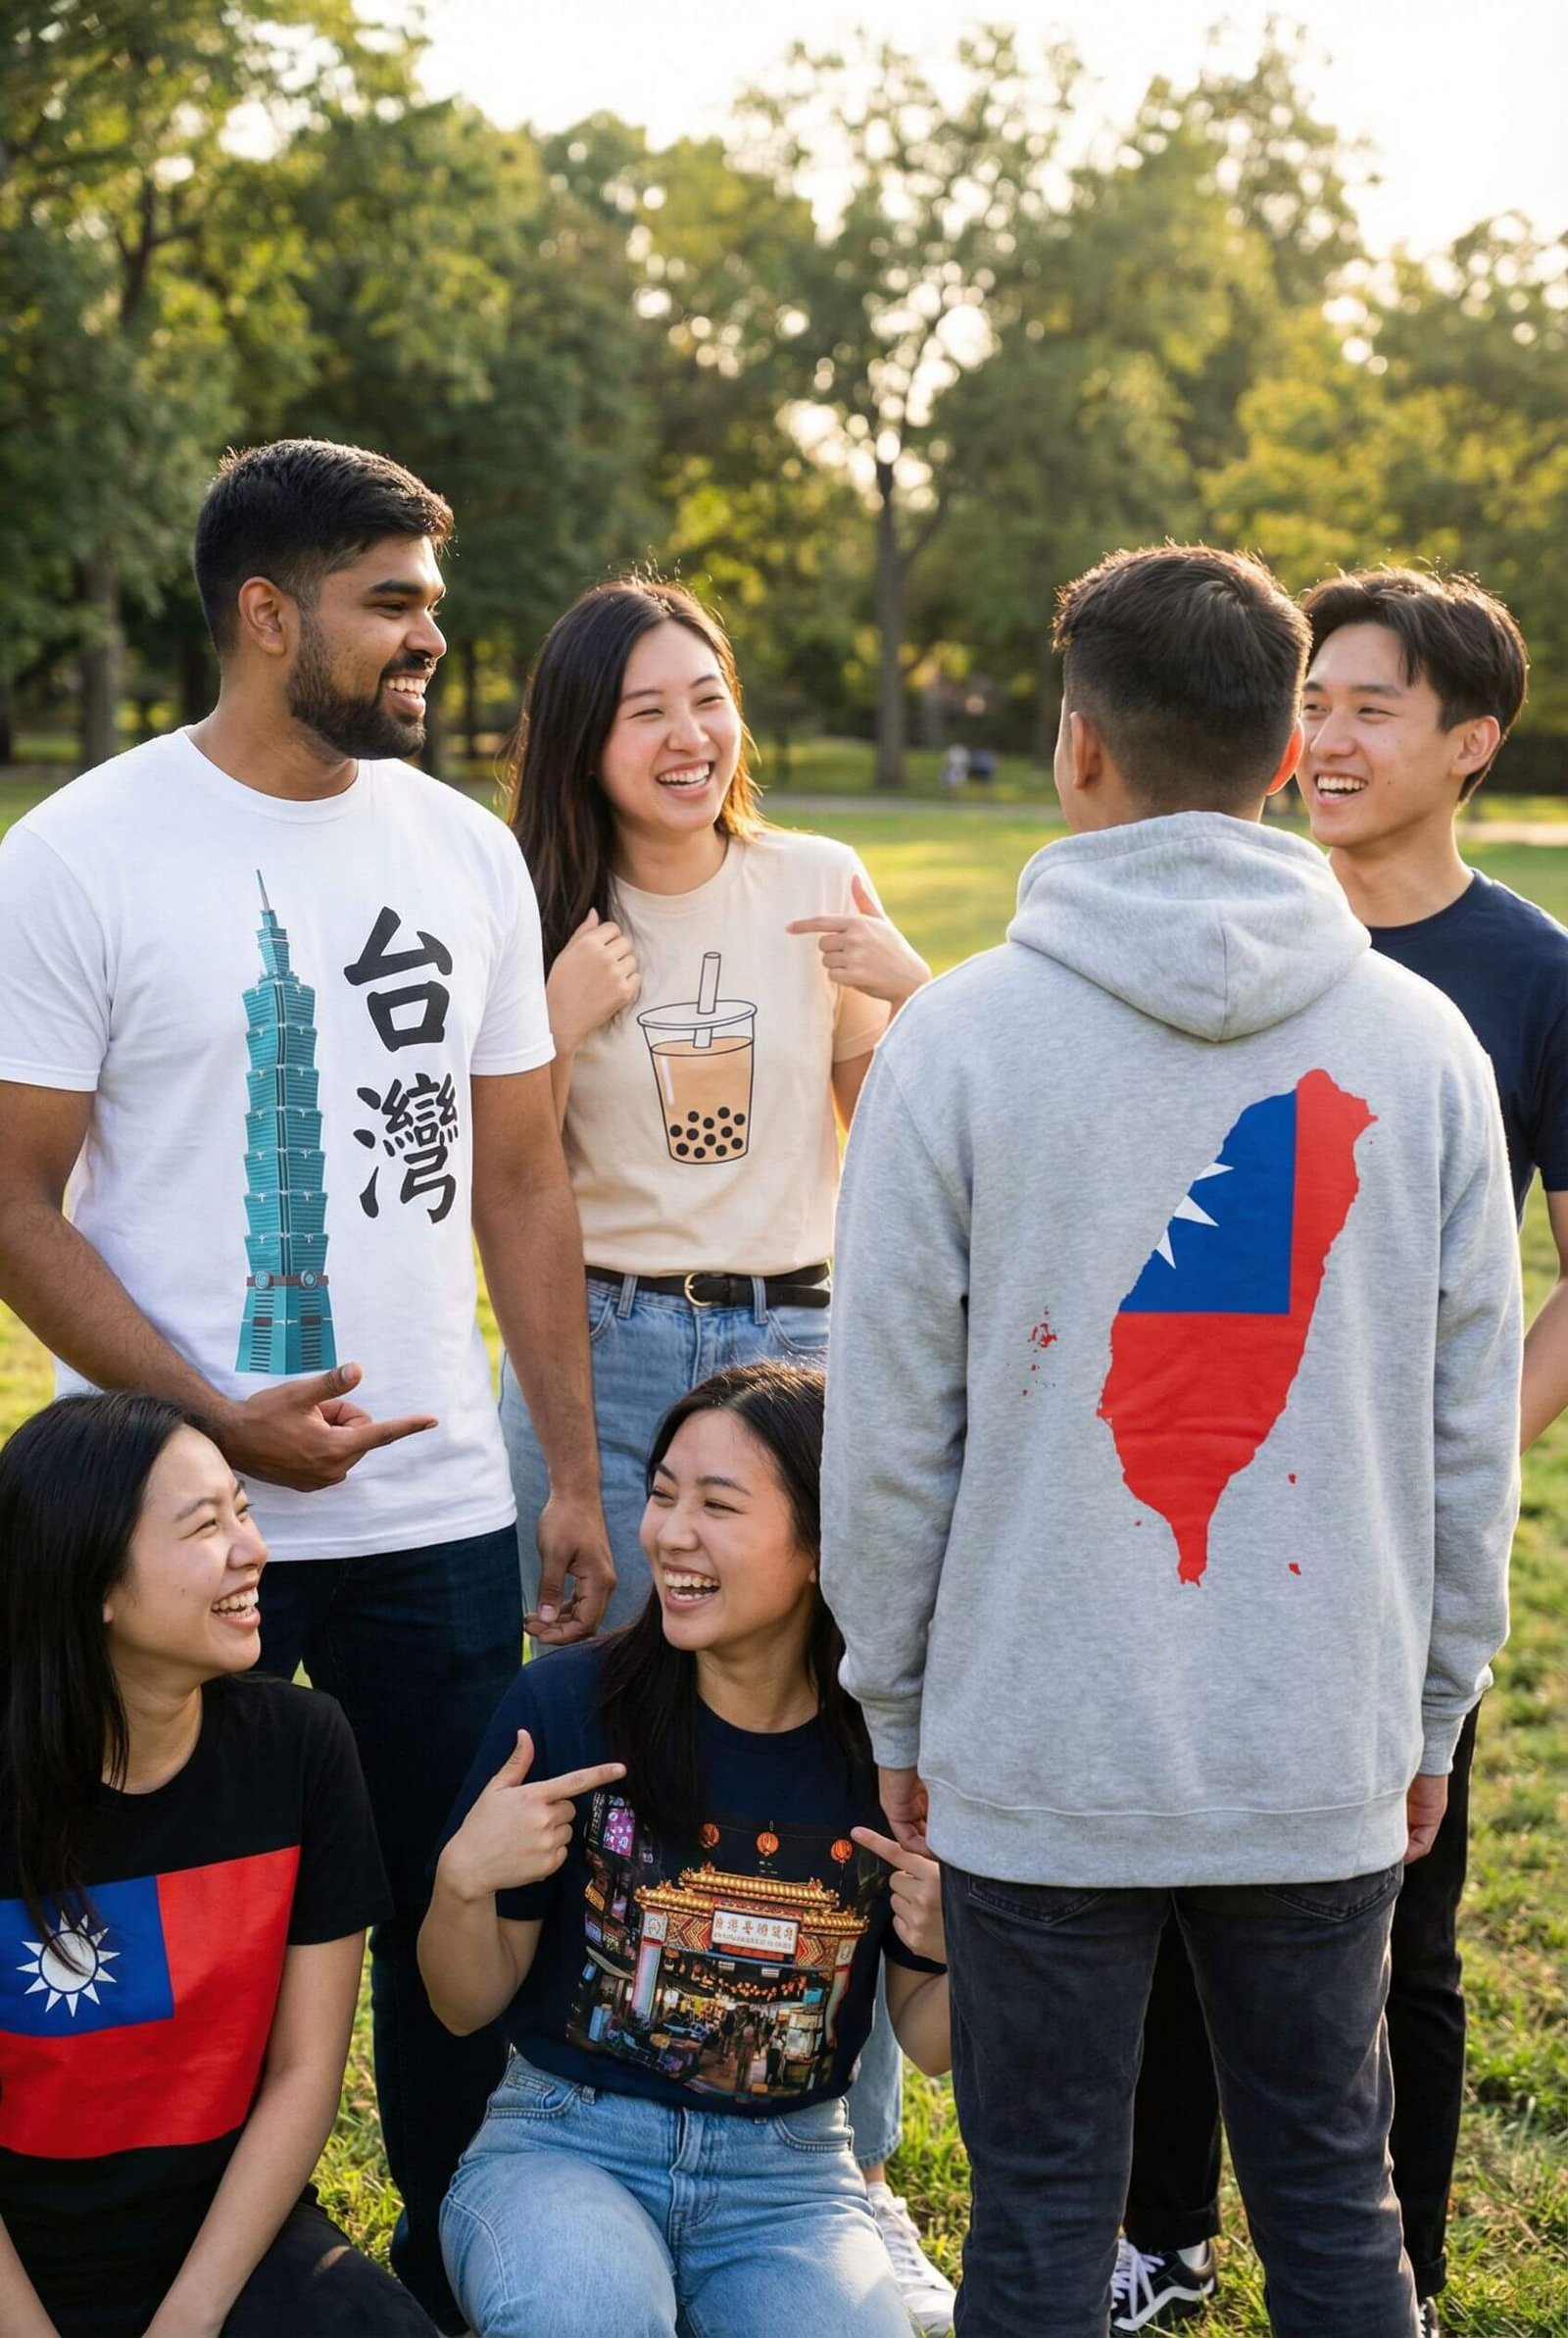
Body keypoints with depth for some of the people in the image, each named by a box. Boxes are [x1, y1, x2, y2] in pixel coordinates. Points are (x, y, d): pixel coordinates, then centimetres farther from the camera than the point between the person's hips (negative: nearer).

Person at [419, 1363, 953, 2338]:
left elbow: (928, 2042, 6)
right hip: (566, 2140, -2)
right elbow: (467, 2006, 0)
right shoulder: (565, 1704, -9)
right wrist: (463, 1882, -20)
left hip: (789, 2168, 3)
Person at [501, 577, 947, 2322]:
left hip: (798, 1347, 1)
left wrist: (911, 999, -10)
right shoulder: (542, 917, 1)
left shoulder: (819, 885, 2)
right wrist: (563, 1027, -14)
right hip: (599, 1357, 0)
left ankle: (851, 2168, 18)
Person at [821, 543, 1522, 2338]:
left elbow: (888, 1435, -6)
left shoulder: (960, 1038, -9)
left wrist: (897, 1711, 7)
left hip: (1041, 1755, -2)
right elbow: (1469, 1434, 3)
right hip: (1329, 1759, 2)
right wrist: (1431, 1713, 14)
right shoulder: (1419, 1043, -2)